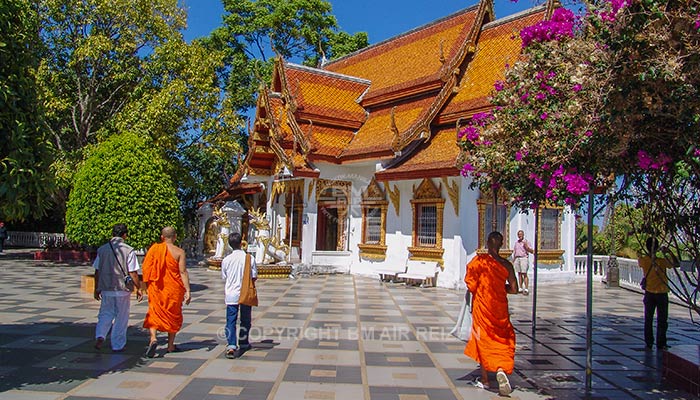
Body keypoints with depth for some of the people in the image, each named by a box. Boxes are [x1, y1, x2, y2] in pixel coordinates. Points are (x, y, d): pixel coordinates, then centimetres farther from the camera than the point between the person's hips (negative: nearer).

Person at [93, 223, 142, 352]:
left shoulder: (102, 249, 3)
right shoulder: (128, 250, -10)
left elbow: (97, 271, 8)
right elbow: (133, 273, -12)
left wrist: (97, 289, 18)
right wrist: (138, 289, -1)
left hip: (106, 289, 3)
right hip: (122, 289, -3)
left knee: (105, 314, 17)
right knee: (121, 318, 9)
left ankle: (100, 336, -5)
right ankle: (117, 345, 17)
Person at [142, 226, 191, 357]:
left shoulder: (154, 249, 0)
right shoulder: (179, 252, -7)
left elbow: (146, 267, 2)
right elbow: (183, 272, -11)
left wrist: (147, 285, 14)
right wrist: (187, 290, -10)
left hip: (156, 287, 1)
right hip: (174, 288, -1)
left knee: (154, 312, 10)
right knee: (173, 315, 13)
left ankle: (153, 338, -14)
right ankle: (171, 345, 20)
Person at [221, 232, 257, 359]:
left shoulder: (226, 260, -4)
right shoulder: (249, 258, -8)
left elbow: (224, 278, 5)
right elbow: (254, 277, -3)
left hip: (231, 295, 0)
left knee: (231, 321, 4)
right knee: (245, 320, 16)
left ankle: (231, 346, -8)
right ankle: (243, 344, 29)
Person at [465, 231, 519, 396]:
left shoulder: (479, 260, -11)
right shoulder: (506, 264, -2)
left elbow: (470, 284, -16)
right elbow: (513, 289, 1)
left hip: (482, 306, -2)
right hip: (500, 307, 2)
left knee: (483, 340, 10)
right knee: (503, 340, 12)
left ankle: (485, 380, 18)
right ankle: (501, 369, -14)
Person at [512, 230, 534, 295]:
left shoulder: (526, 242, 1)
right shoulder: (516, 243, 17)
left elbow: (532, 251, -5)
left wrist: (526, 246, -18)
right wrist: (513, 261, 15)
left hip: (523, 258, -5)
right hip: (517, 259, 5)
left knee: (524, 274, -10)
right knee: (519, 274, 5)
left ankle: (526, 289, -10)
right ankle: (520, 288, 8)